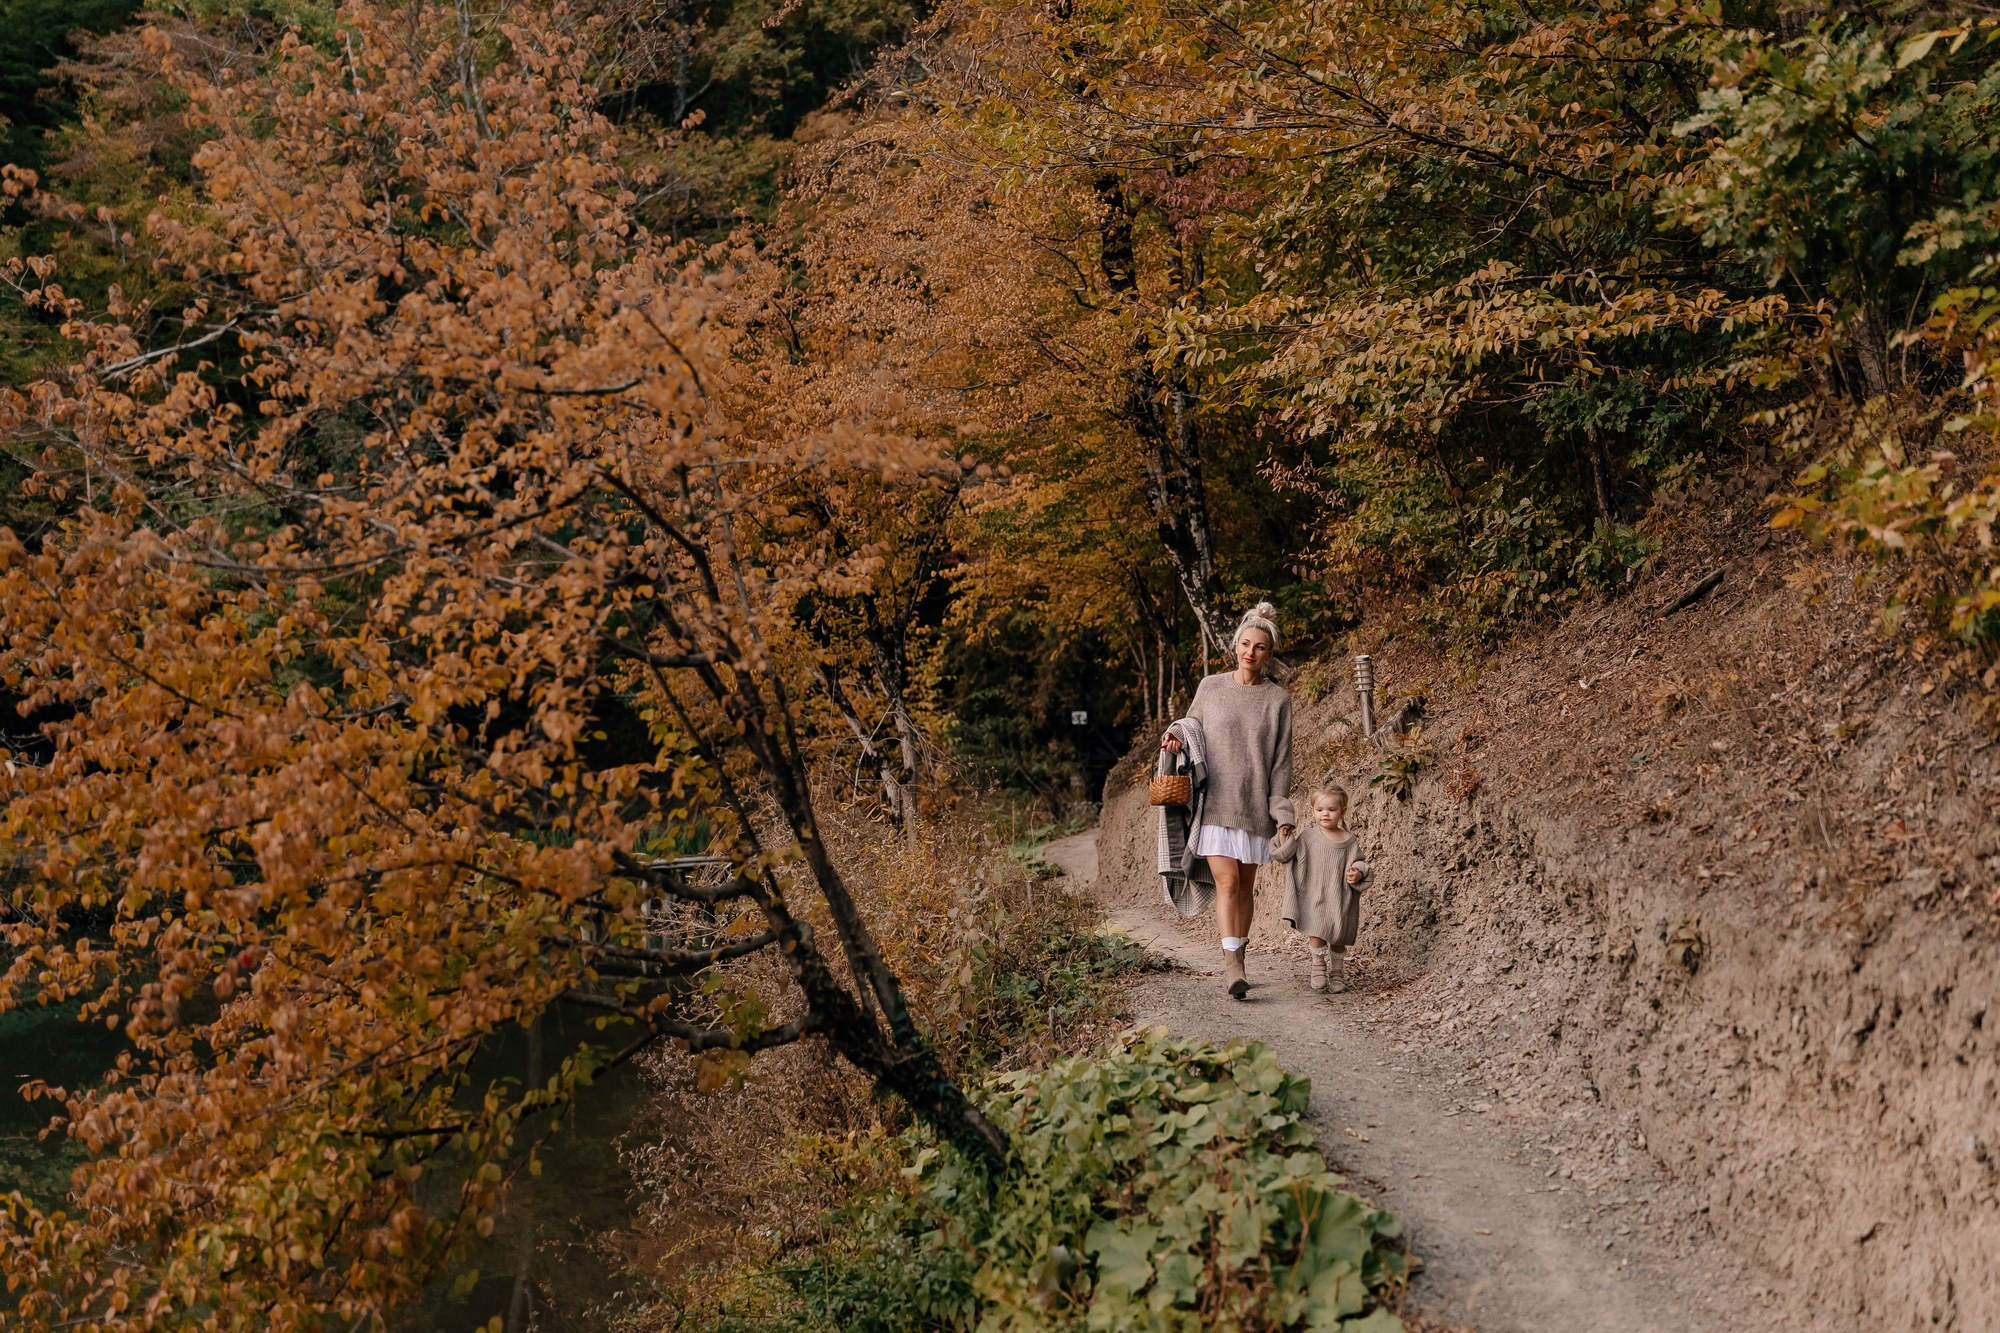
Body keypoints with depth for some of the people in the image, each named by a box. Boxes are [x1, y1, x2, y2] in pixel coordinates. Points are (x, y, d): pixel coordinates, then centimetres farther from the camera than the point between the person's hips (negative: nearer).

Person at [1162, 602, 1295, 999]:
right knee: (1227, 881, -12)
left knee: (1246, 885, 8)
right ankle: (1231, 963, -17)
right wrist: (1175, 737, -7)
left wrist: (1282, 813, -3)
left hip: (1255, 806, 1)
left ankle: (1238, 957, 21)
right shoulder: (1211, 688, 3)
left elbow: (1281, 760, 1)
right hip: (1215, 803, -1)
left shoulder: (1277, 699, 2)